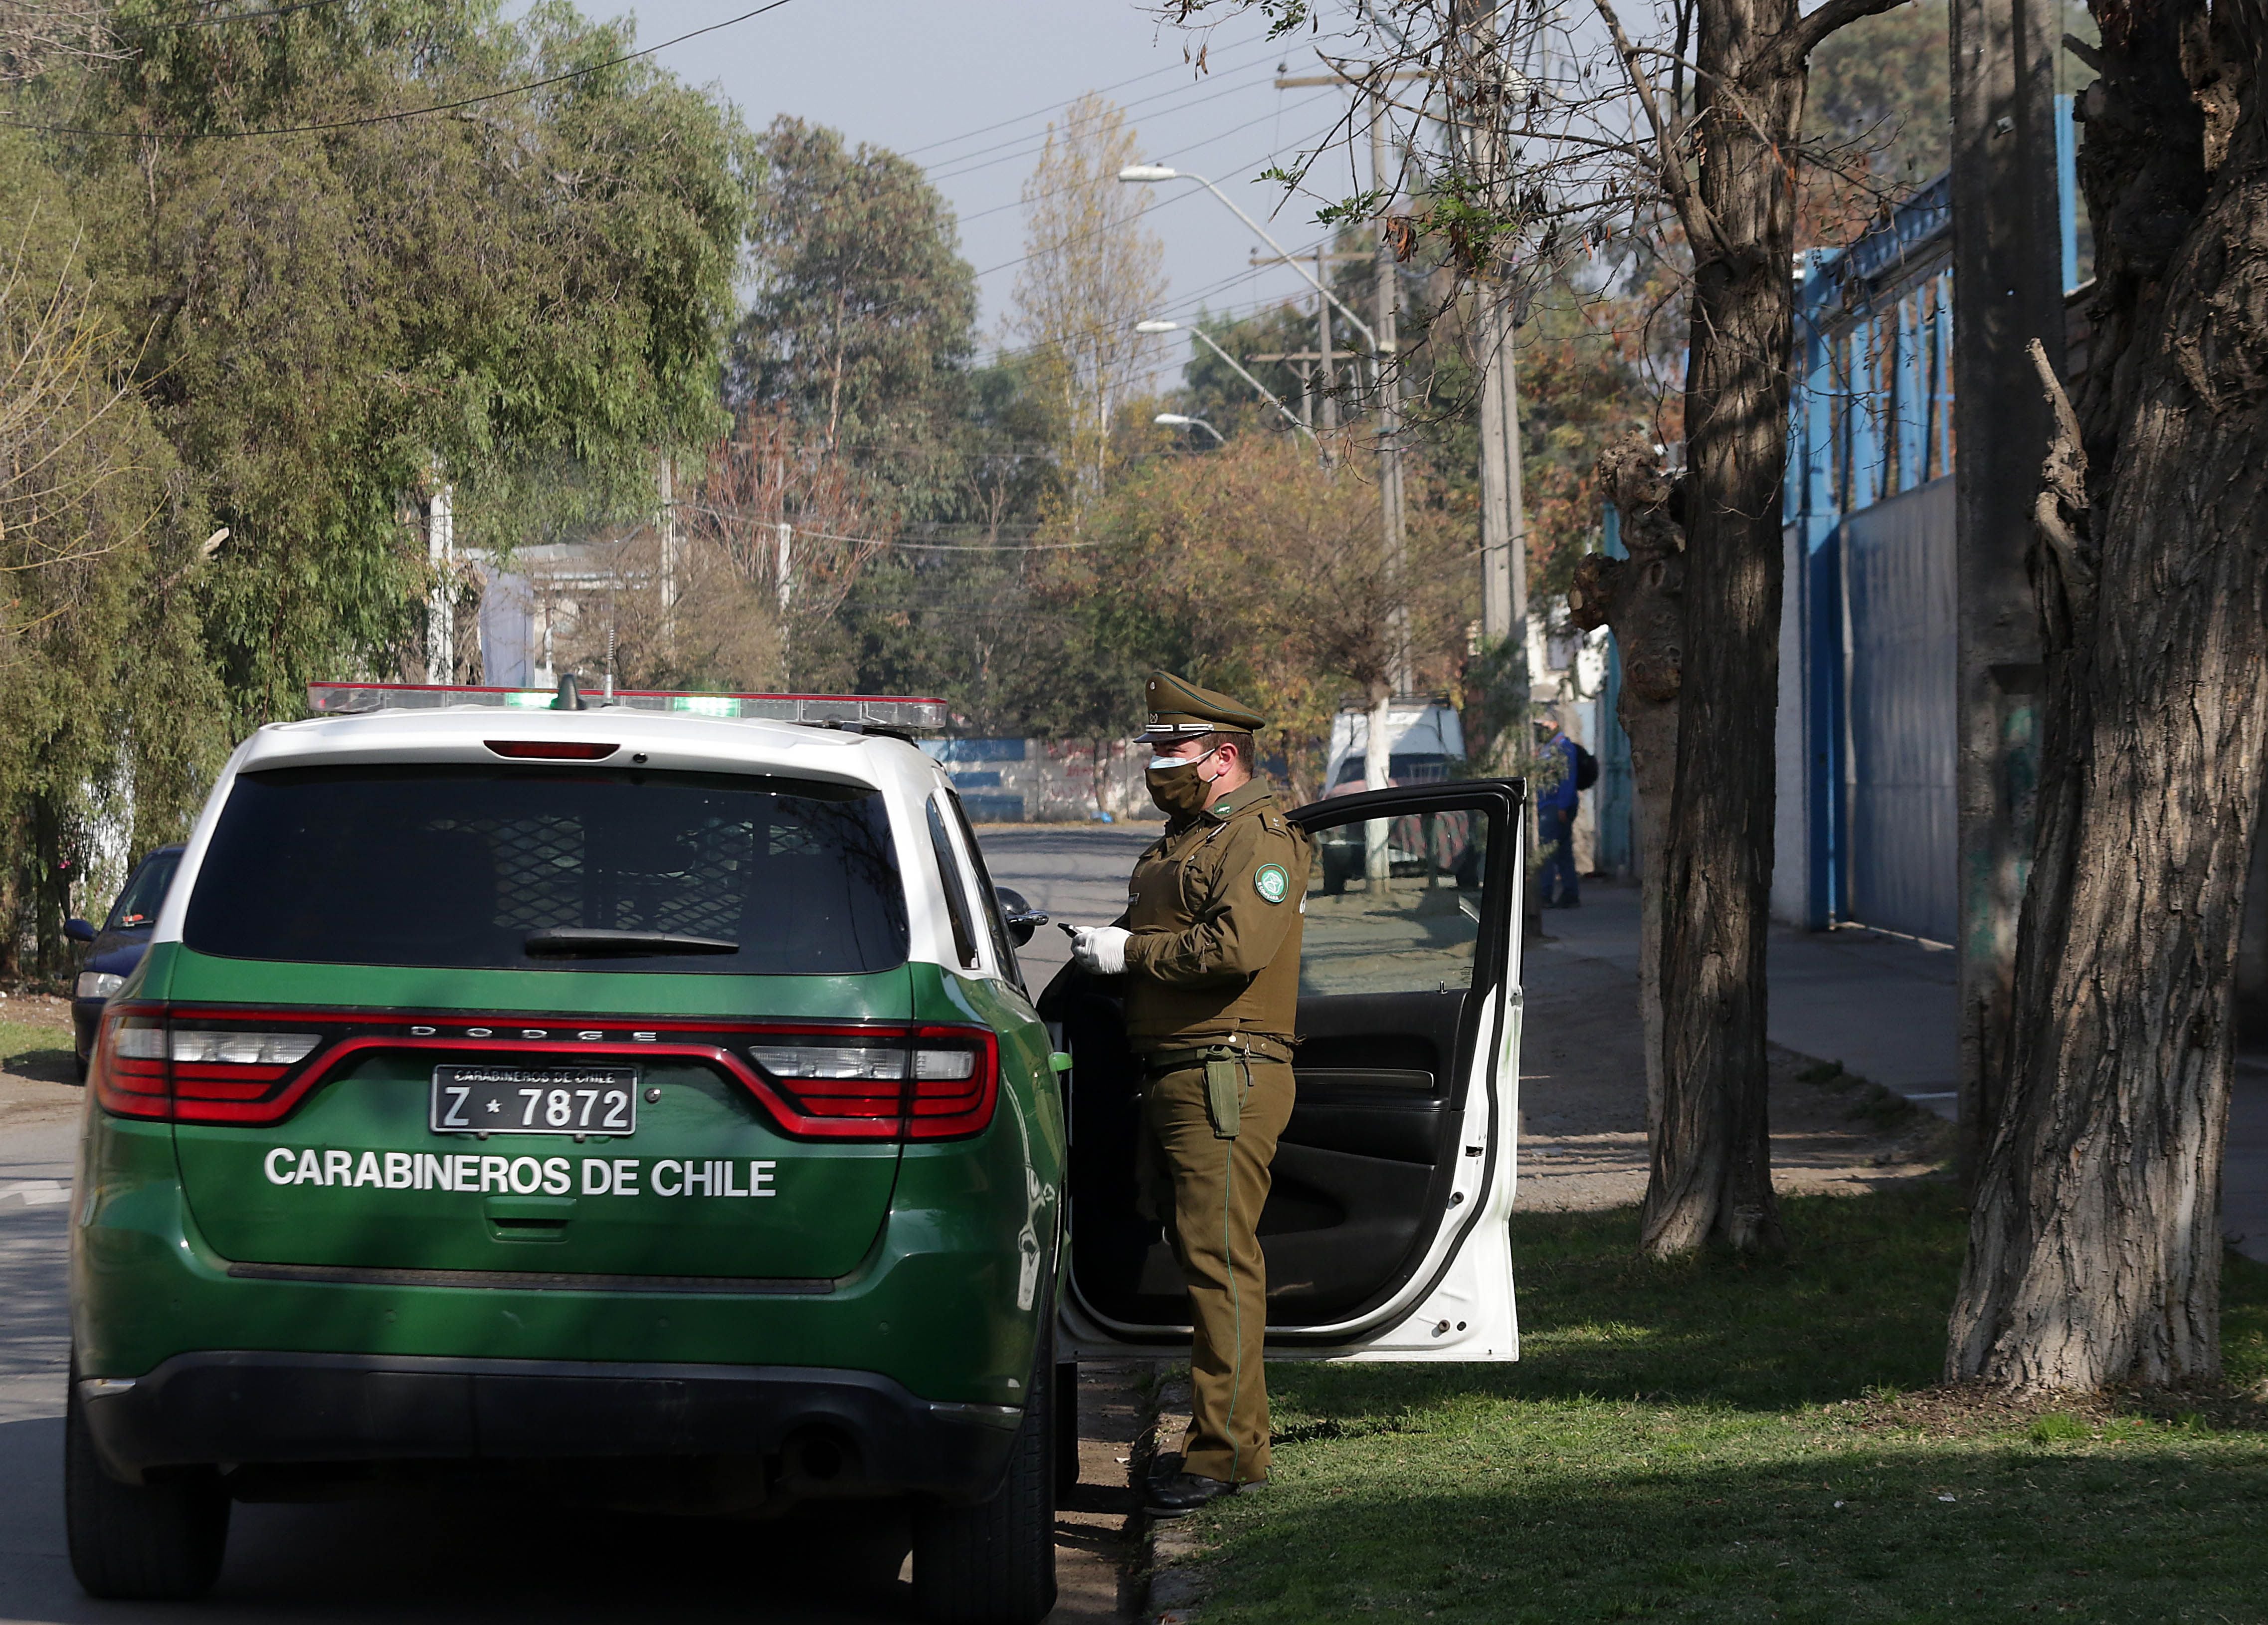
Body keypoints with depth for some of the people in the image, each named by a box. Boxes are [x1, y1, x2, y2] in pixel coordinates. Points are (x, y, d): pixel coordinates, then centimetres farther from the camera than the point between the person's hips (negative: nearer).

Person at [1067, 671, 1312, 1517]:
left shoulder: (1259, 839, -9)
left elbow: (1238, 946, -23)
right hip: (1172, 1080, 10)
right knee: (1196, 1253, 10)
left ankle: (1224, 1452, -12)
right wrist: (1100, 946, 10)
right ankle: (1235, 1439, 15)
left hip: (1226, 1079, -10)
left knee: (1219, 1258, -11)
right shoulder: (1183, 839, 22)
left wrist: (1130, 953, -16)